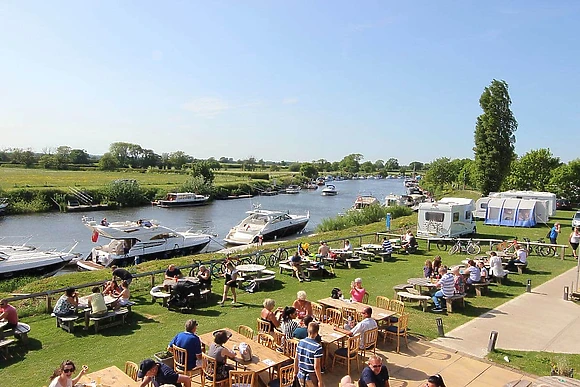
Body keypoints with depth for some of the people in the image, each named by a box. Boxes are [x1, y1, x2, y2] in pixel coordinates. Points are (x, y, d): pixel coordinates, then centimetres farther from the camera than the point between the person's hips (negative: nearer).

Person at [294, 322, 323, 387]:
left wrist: (295, 372, 16)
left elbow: (296, 360, 3)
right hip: (311, 377, -5)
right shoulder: (317, 347, -24)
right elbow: (316, 366, -21)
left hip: (301, 375, 5)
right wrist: (320, 381, -11)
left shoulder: (300, 342, -6)